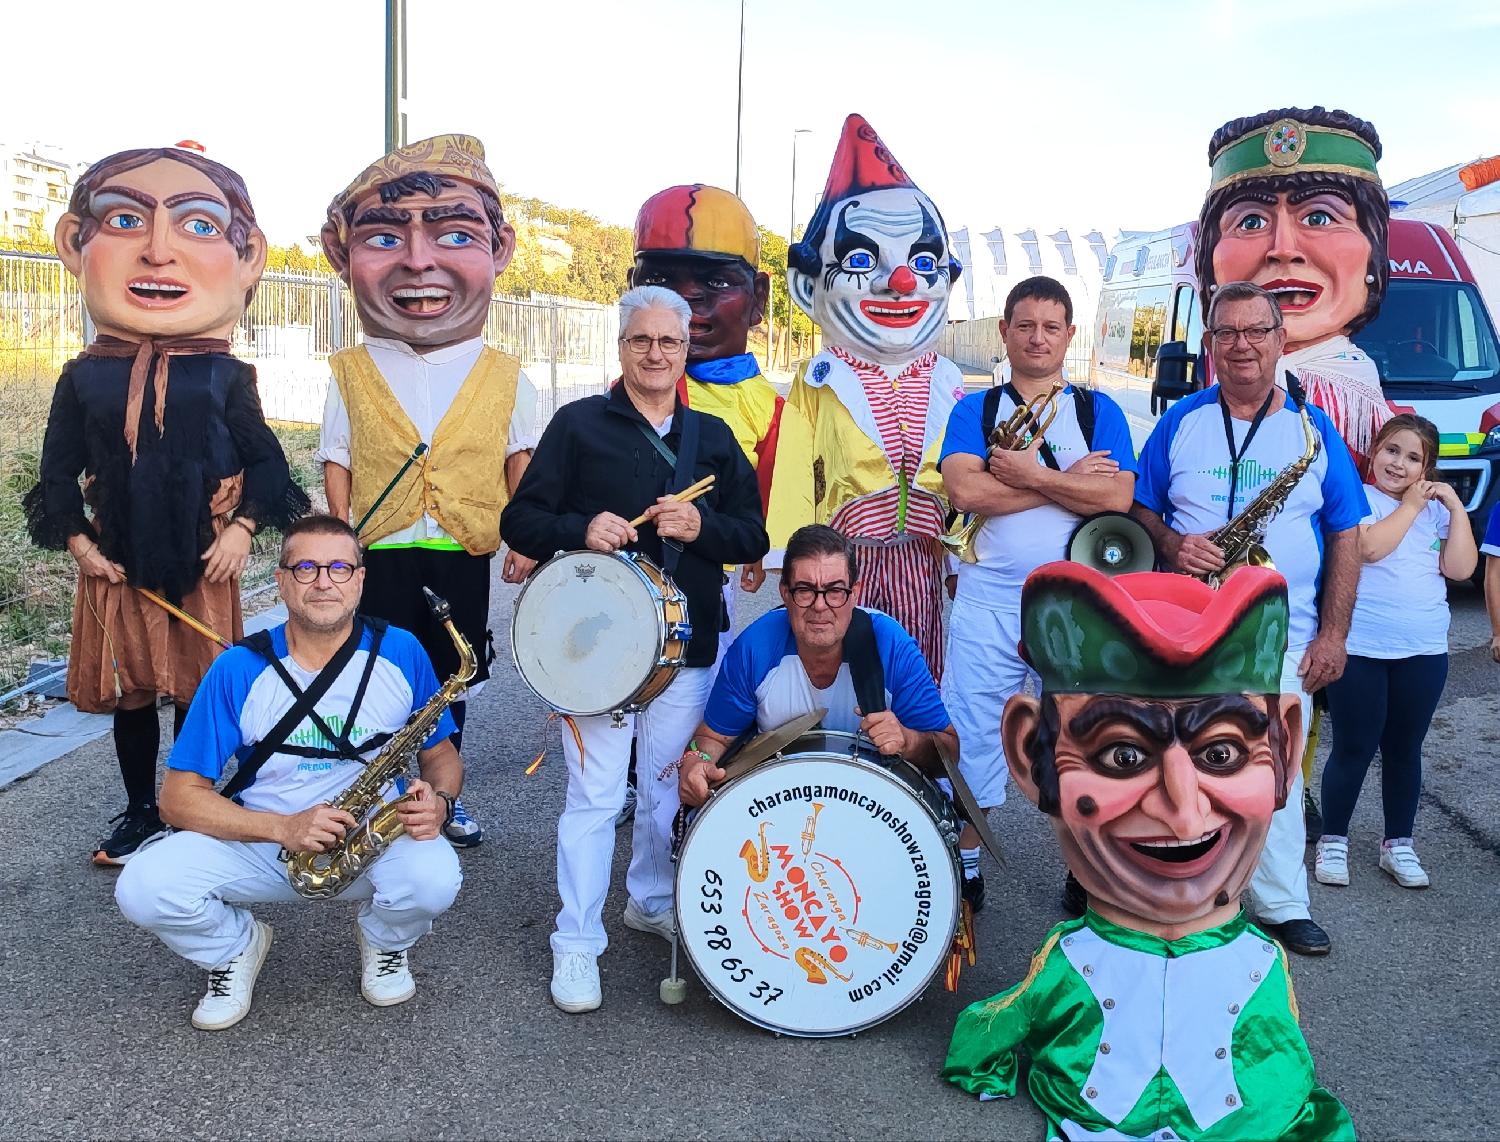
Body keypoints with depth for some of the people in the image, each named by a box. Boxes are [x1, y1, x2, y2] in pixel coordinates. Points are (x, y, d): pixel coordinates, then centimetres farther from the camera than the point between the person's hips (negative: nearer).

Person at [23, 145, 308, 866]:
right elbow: (59, 468, 6)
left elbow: (265, 460, 0)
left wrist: (241, 530, -10)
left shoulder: (223, 375, -4)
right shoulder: (84, 377, 0)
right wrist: (78, 541, -3)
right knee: (130, 695, 11)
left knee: (197, 696, 6)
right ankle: (140, 815, 28)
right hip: (117, 567, 2)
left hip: (203, 565, -2)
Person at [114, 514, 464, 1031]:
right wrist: (283, 827, -25)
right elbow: (179, 798, -10)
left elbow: (441, 754, 5)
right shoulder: (239, 669, -10)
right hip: (259, 842, 0)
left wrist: (438, 802, -20)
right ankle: (238, 946, 10)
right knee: (143, 890, -25)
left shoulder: (401, 653, -7)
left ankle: (383, 942, 7)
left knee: (435, 878, -32)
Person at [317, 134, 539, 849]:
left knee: (453, 682, 14)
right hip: (380, 556, -1)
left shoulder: (504, 376, -1)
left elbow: (519, 459, 6)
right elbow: (336, 465, 1)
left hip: (465, 554, 1)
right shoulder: (350, 374, -2)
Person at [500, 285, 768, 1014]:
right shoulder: (578, 424, 1)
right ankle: (576, 943, 11)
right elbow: (520, 521, -1)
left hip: (688, 646, 4)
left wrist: (701, 526, -13)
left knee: (669, 787, 16)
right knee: (595, 795, -2)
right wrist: (581, 530, -21)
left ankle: (652, 901, 38)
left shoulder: (714, 437, 12)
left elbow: (753, 540, 7)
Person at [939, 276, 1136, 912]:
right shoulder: (974, 409, 7)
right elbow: (966, 491, -12)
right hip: (988, 601, 0)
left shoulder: (1099, 411, 9)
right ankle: (964, 866, 20)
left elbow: (1117, 496, -8)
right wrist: (1070, 479, -10)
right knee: (969, 733, 4)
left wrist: (1029, 474, -12)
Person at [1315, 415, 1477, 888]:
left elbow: (1460, 568, 1)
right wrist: (1409, 507, -9)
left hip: (1423, 651, 4)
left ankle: (1398, 844, 25)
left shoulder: (1435, 510, 11)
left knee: (1404, 748, 13)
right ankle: (1332, 840, 16)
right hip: (1360, 647, -4)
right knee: (1354, 748, 2)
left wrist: (1456, 507, -2)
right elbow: (1370, 546, -20)